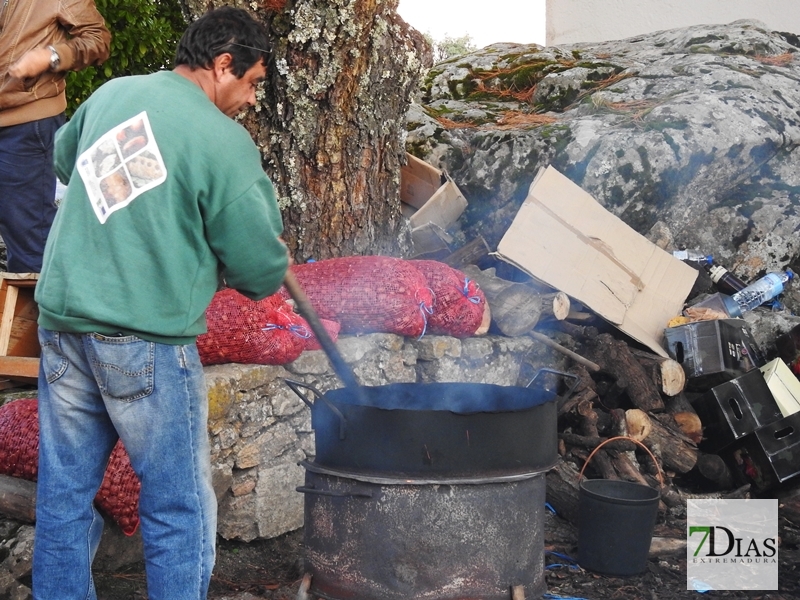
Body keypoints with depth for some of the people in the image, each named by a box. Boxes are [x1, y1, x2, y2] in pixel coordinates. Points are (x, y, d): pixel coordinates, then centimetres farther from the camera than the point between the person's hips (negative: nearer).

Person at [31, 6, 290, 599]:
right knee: (179, 508, 6)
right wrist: (274, 268, 14)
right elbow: (260, 267, -8)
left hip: (61, 321, 7)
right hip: (146, 339, -7)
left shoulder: (112, 93, 9)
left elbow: (63, 157, 30)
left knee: (64, 493, 16)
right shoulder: (223, 141, -11)